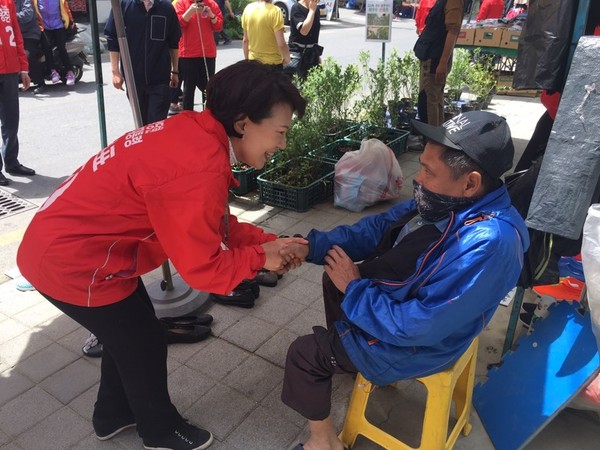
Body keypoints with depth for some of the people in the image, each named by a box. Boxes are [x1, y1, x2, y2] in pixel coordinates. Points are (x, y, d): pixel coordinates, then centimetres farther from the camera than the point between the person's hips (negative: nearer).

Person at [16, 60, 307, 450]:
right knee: (145, 343, 12)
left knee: (127, 332, 25)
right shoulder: (199, 169, -31)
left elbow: (211, 223, 8)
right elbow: (202, 268, -24)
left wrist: (266, 241, 0)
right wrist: (259, 257, -9)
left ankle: (114, 416, 50)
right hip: (74, 263, -9)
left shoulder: (195, 135, -1)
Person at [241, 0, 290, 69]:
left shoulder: (248, 9, -1)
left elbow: (245, 40, 7)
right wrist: (287, 58, -2)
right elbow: (281, 44, -21)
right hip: (272, 63, -5)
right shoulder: (274, 11, -18)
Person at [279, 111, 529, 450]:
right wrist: (312, 246, -11)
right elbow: (377, 228, -1)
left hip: (414, 341, -9)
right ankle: (339, 355, 46)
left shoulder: (488, 244, -37)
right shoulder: (447, 201, -9)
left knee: (304, 353, -4)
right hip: (395, 305, 9)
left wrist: (355, 289, -23)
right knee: (333, 280, 25)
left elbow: (419, 326, -35)